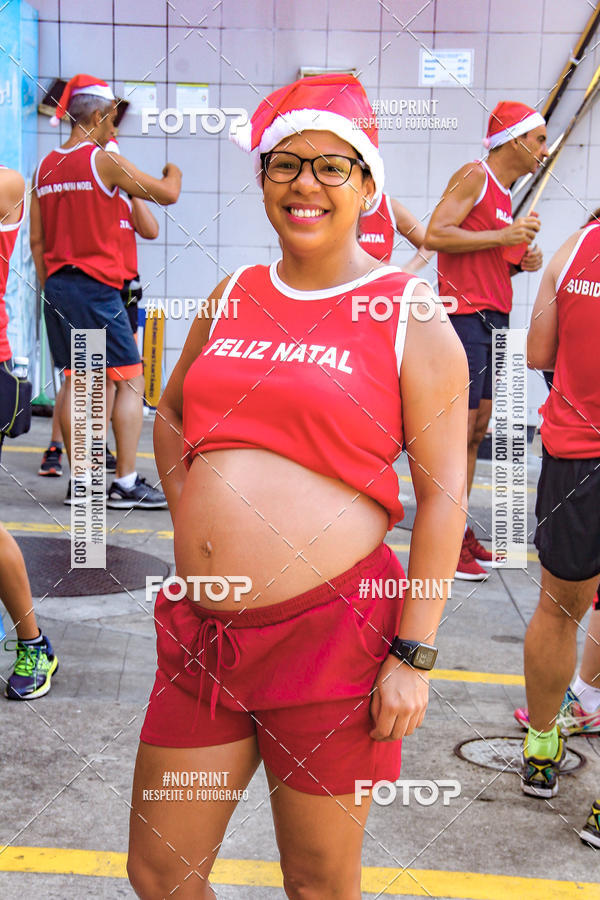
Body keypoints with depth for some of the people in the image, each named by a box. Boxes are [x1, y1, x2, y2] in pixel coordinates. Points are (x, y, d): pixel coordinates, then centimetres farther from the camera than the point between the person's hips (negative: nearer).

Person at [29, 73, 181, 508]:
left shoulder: (46, 167, 11)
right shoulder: (104, 160, -8)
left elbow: (37, 240, 14)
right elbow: (167, 194, -4)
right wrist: (173, 173, 17)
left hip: (58, 286, 7)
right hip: (96, 287, -7)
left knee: (76, 381, 11)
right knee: (131, 380, -2)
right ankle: (126, 483, -5)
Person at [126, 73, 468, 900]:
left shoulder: (408, 315, -4)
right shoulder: (232, 296, 10)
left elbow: (443, 495, -7)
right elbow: (171, 413, 26)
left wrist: (413, 655, -10)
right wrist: (192, 521, 13)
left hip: (331, 634, -4)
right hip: (200, 630, 5)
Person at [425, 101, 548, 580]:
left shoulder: (503, 194, 20)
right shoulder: (475, 176, -7)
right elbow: (435, 235, -18)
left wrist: (520, 263, 9)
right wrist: (503, 235, -17)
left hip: (493, 320, 10)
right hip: (465, 317, -10)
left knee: (478, 428, 11)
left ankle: (459, 529, 18)